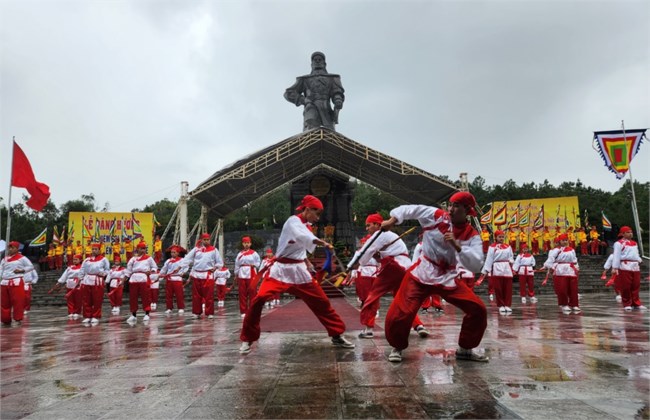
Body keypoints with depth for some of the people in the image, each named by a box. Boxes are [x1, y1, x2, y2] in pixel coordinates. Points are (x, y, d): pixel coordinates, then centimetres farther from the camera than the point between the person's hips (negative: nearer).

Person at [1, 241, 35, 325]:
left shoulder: (22, 258, -1)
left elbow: (31, 267, 1)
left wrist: (21, 270, -11)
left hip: (17, 282, -5)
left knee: (17, 302, -6)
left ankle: (18, 319, 3)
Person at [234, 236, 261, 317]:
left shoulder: (254, 253, 5)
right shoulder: (240, 254, 11)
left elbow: (258, 262, 8)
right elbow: (237, 265, 11)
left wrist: (254, 265, -11)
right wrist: (236, 275, 9)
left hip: (252, 275, -2)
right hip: (242, 275, 2)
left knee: (252, 292, -3)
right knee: (242, 293, 2)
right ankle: (243, 311, 9)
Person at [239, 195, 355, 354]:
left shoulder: (305, 225, 11)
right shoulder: (293, 221, -14)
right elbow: (302, 237, -36)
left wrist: (307, 261, 10)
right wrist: (323, 243, -48)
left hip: (299, 270, 7)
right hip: (281, 269, -7)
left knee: (321, 301, 5)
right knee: (259, 300, -19)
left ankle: (337, 335, 19)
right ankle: (247, 339, -1)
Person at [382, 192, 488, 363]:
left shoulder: (472, 235, -5)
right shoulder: (436, 216, -7)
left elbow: (476, 266, -16)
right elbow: (411, 209, 0)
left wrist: (457, 246, -26)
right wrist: (392, 220, -11)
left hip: (448, 278, 2)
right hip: (422, 273, -2)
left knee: (478, 309, -3)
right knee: (398, 313, -13)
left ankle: (465, 349, 19)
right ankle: (397, 347, 16)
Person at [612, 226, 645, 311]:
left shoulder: (634, 243, 20)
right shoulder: (619, 243, -4)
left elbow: (636, 254, 26)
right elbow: (616, 256, -9)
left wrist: (639, 261, 11)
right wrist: (614, 267, -14)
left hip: (635, 266, 7)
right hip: (625, 266, -7)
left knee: (636, 286, 8)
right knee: (626, 287, -4)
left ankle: (636, 303, 16)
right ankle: (627, 304, 4)